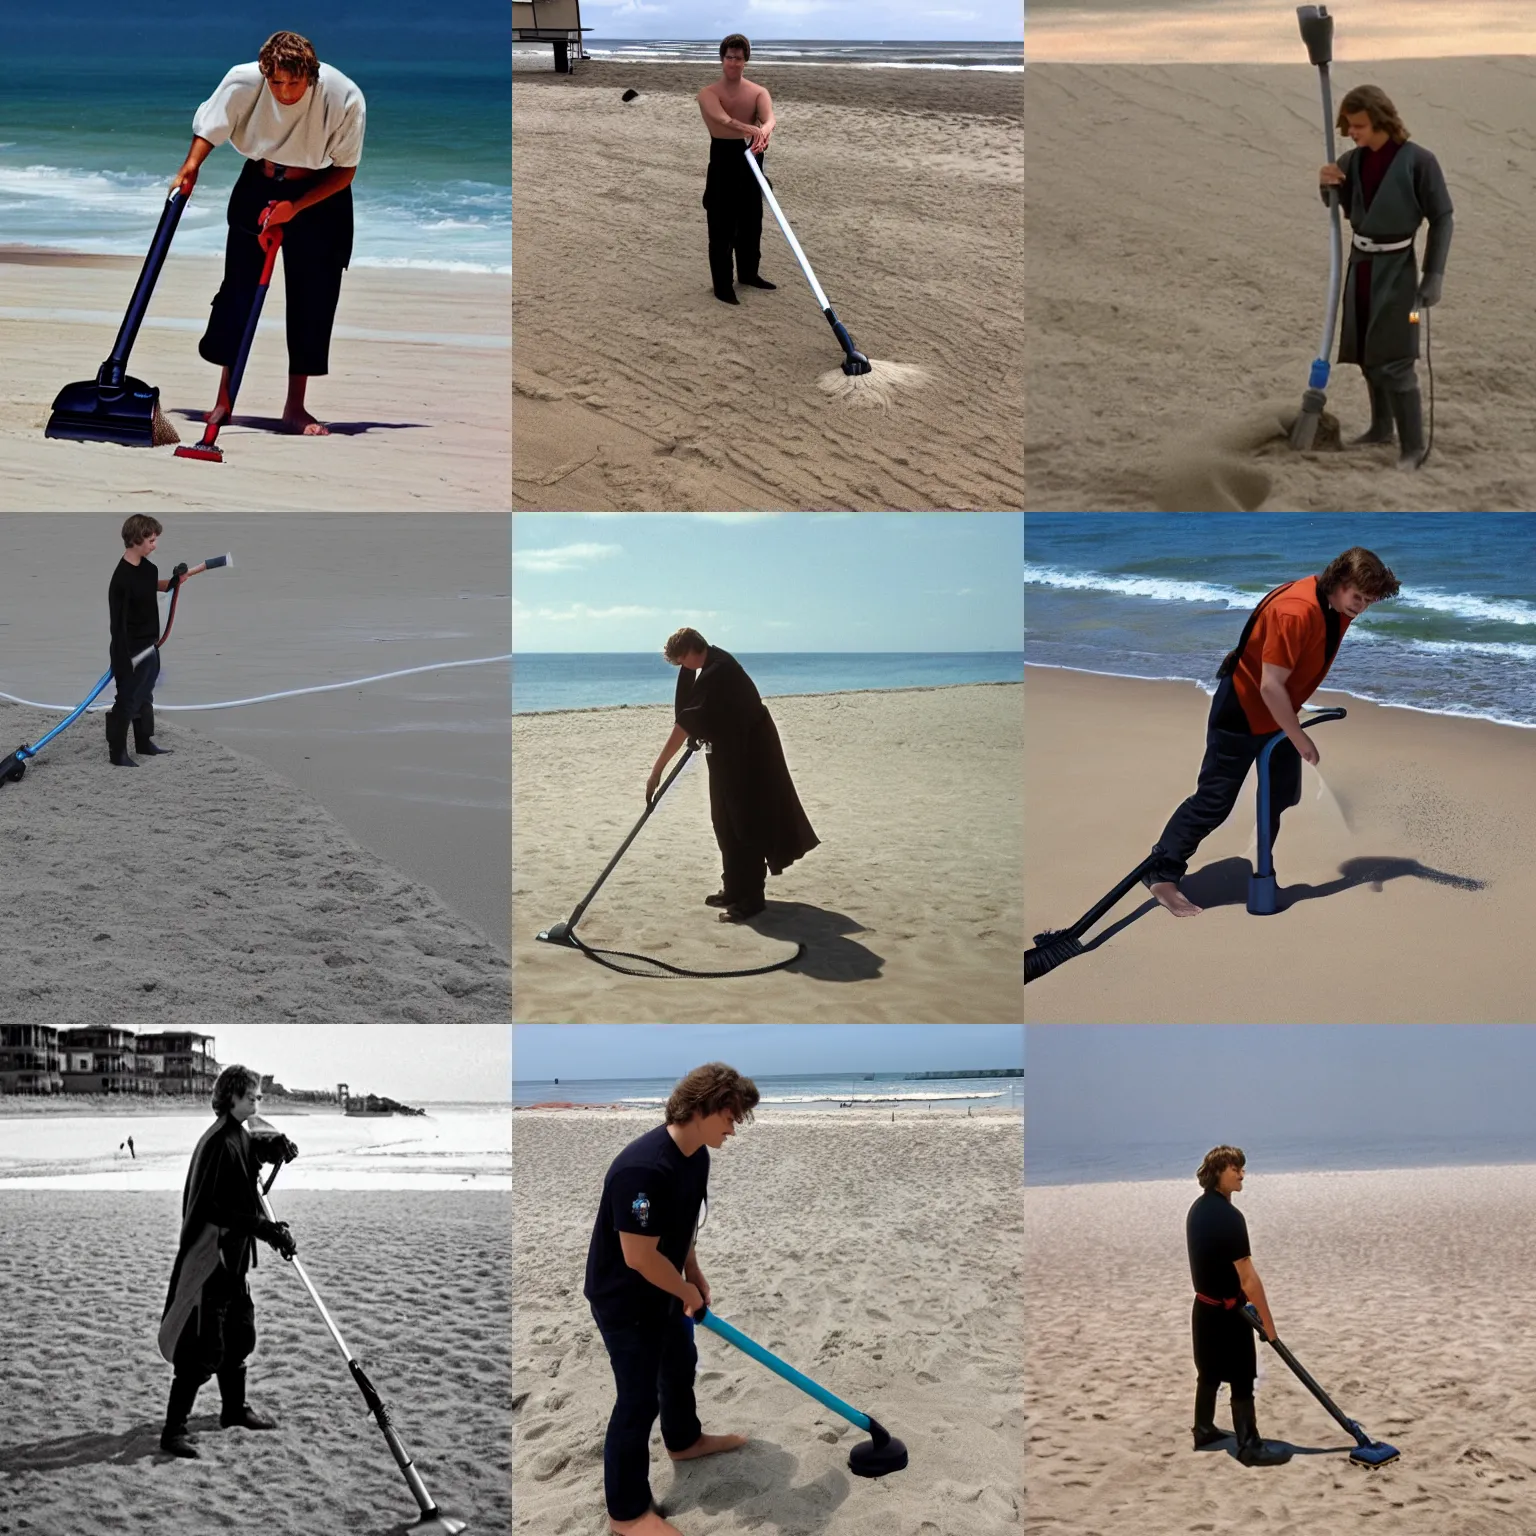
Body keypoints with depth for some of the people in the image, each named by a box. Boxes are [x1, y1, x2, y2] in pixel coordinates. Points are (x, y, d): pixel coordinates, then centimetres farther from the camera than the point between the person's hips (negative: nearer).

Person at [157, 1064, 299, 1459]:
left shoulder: (240, 1137, 10)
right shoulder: (221, 1144, -20)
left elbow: (257, 1147, 32)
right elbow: (220, 1210, -26)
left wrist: (277, 1145, 8)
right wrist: (269, 1230, -28)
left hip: (233, 1260, 10)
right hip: (209, 1260, -10)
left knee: (240, 1335, 20)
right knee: (204, 1349, -9)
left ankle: (235, 1409, 36)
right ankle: (173, 1430, -5)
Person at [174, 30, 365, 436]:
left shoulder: (345, 98, -26)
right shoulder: (243, 81, -22)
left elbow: (345, 170, -14)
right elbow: (209, 128, -2)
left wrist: (295, 207, -23)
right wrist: (189, 170, -18)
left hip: (320, 195, -1)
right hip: (259, 186, 1)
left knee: (312, 300, -3)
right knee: (238, 289, -2)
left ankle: (295, 408, 5)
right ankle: (224, 401, 8)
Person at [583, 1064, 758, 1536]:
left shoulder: (696, 1154, -4)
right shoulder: (643, 1169, -36)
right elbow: (639, 1256, -31)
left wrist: (694, 1276, 8)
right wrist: (688, 1292, -16)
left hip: (662, 1289, 9)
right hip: (622, 1298, -9)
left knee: (680, 1364, 28)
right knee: (639, 1398, -1)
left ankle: (684, 1440, 54)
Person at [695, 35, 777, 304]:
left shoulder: (758, 93, 0)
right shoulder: (709, 94, -9)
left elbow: (770, 119, -21)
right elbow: (723, 120, -30)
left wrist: (765, 131, -47)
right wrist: (752, 130, -49)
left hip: (751, 160, 4)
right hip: (724, 160, -4)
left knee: (751, 221, 16)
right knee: (722, 226, -1)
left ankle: (748, 273, 35)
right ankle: (722, 284, 7)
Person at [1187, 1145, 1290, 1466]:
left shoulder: (1198, 1209, 5)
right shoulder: (1228, 1215, -24)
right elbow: (1247, 1276, -24)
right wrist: (1267, 1320, -18)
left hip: (1204, 1305, 9)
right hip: (1227, 1311, -9)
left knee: (1210, 1373, 20)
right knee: (1241, 1380, -1)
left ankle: (1204, 1431, 31)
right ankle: (1250, 1447, 4)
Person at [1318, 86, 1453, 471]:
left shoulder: (1418, 161, -16)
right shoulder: (1353, 160, 0)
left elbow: (1442, 219, -11)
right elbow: (1339, 204, 17)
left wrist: (1434, 275, -15)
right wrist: (1329, 185, -7)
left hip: (1395, 268, -6)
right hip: (1360, 264, 6)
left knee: (1393, 361, -10)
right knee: (1368, 355, 16)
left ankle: (1413, 447, -4)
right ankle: (1381, 427, 33)